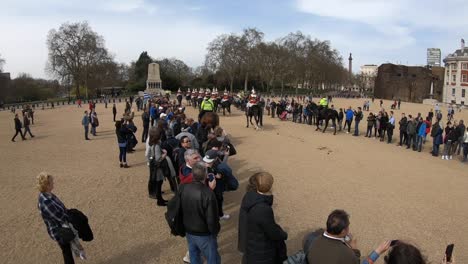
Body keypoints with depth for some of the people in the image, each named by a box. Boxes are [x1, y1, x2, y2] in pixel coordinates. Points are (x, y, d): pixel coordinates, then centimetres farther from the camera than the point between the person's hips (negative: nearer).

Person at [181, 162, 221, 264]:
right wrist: (215, 232, -4)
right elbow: (212, 219, -24)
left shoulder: (183, 188, -12)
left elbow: (180, 209, 3)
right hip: (204, 234, -6)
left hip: (188, 231, 6)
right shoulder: (208, 193, -31)